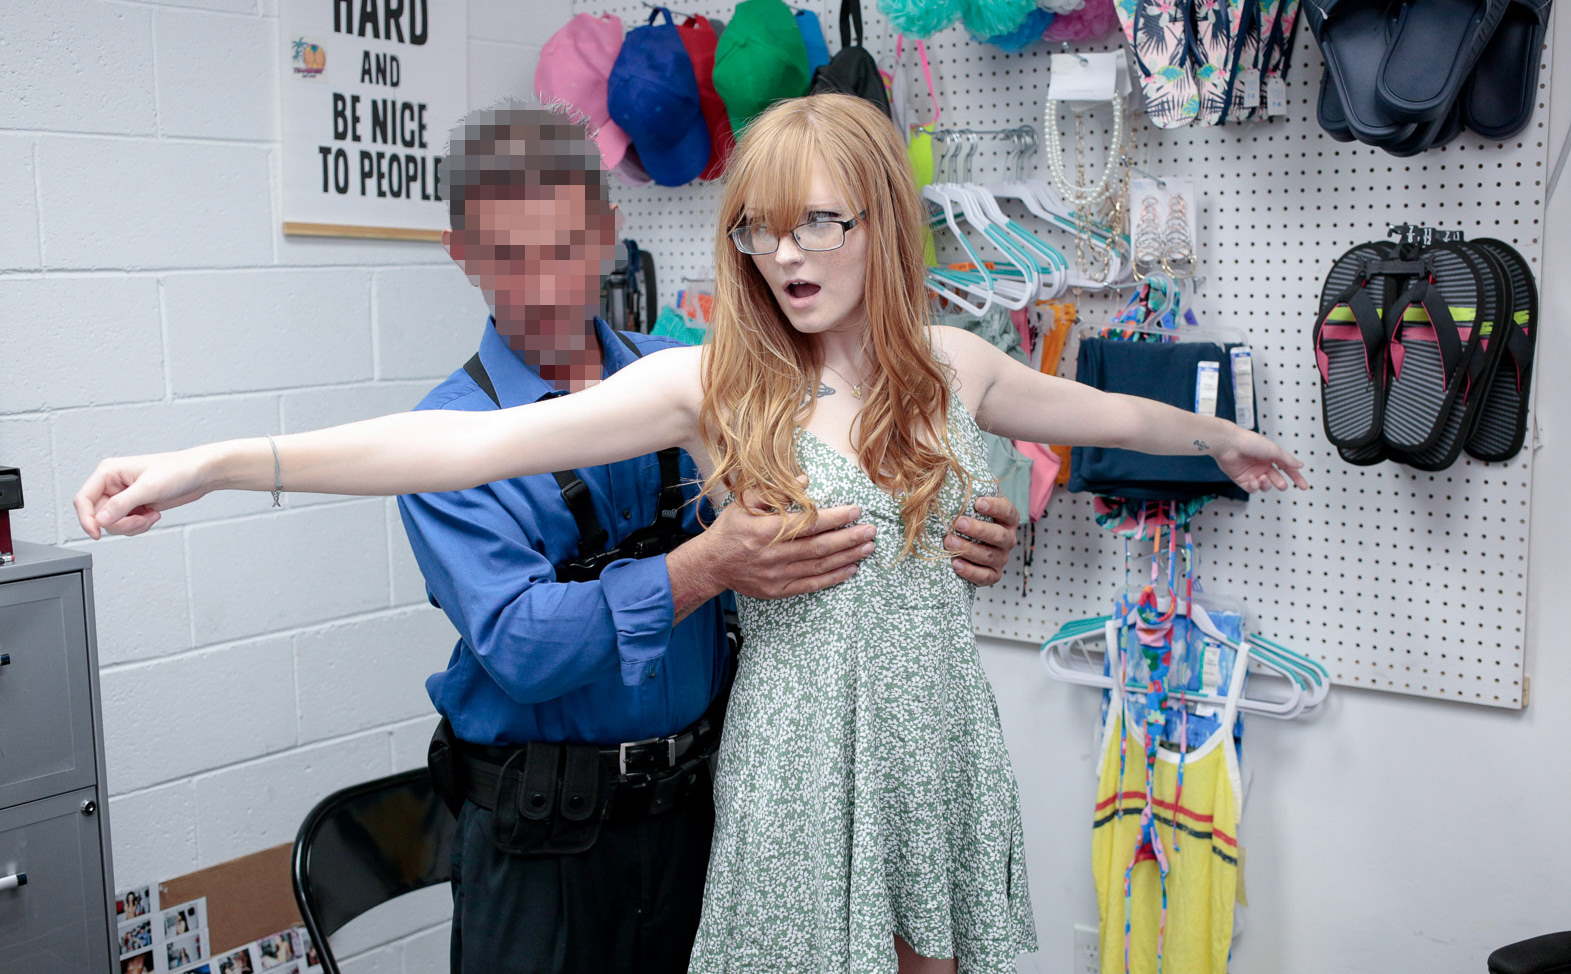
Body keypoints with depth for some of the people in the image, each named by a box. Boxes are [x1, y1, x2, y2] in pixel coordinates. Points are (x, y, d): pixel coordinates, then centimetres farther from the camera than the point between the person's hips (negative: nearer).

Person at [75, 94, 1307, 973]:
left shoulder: (952, 364, 3)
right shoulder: (712, 381, -10)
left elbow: (1101, 412, 21)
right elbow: (477, 443, -19)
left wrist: (1220, 435, 37)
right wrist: (213, 463, -26)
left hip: (942, 740, 4)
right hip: (800, 757, -3)